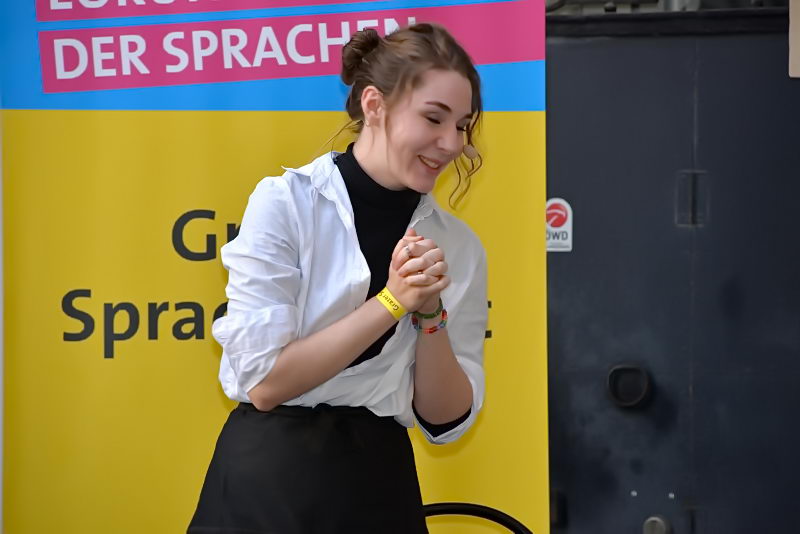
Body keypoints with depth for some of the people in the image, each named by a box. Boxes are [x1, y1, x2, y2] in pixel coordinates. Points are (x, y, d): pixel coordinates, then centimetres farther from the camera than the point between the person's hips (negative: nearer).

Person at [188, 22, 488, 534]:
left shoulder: (459, 247, 2)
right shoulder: (285, 202, -9)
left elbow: (447, 419, 1)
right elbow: (264, 381, -14)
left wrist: (431, 313, -13)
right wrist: (392, 302, -16)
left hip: (381, 487, 3)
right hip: (268, 481, -3)